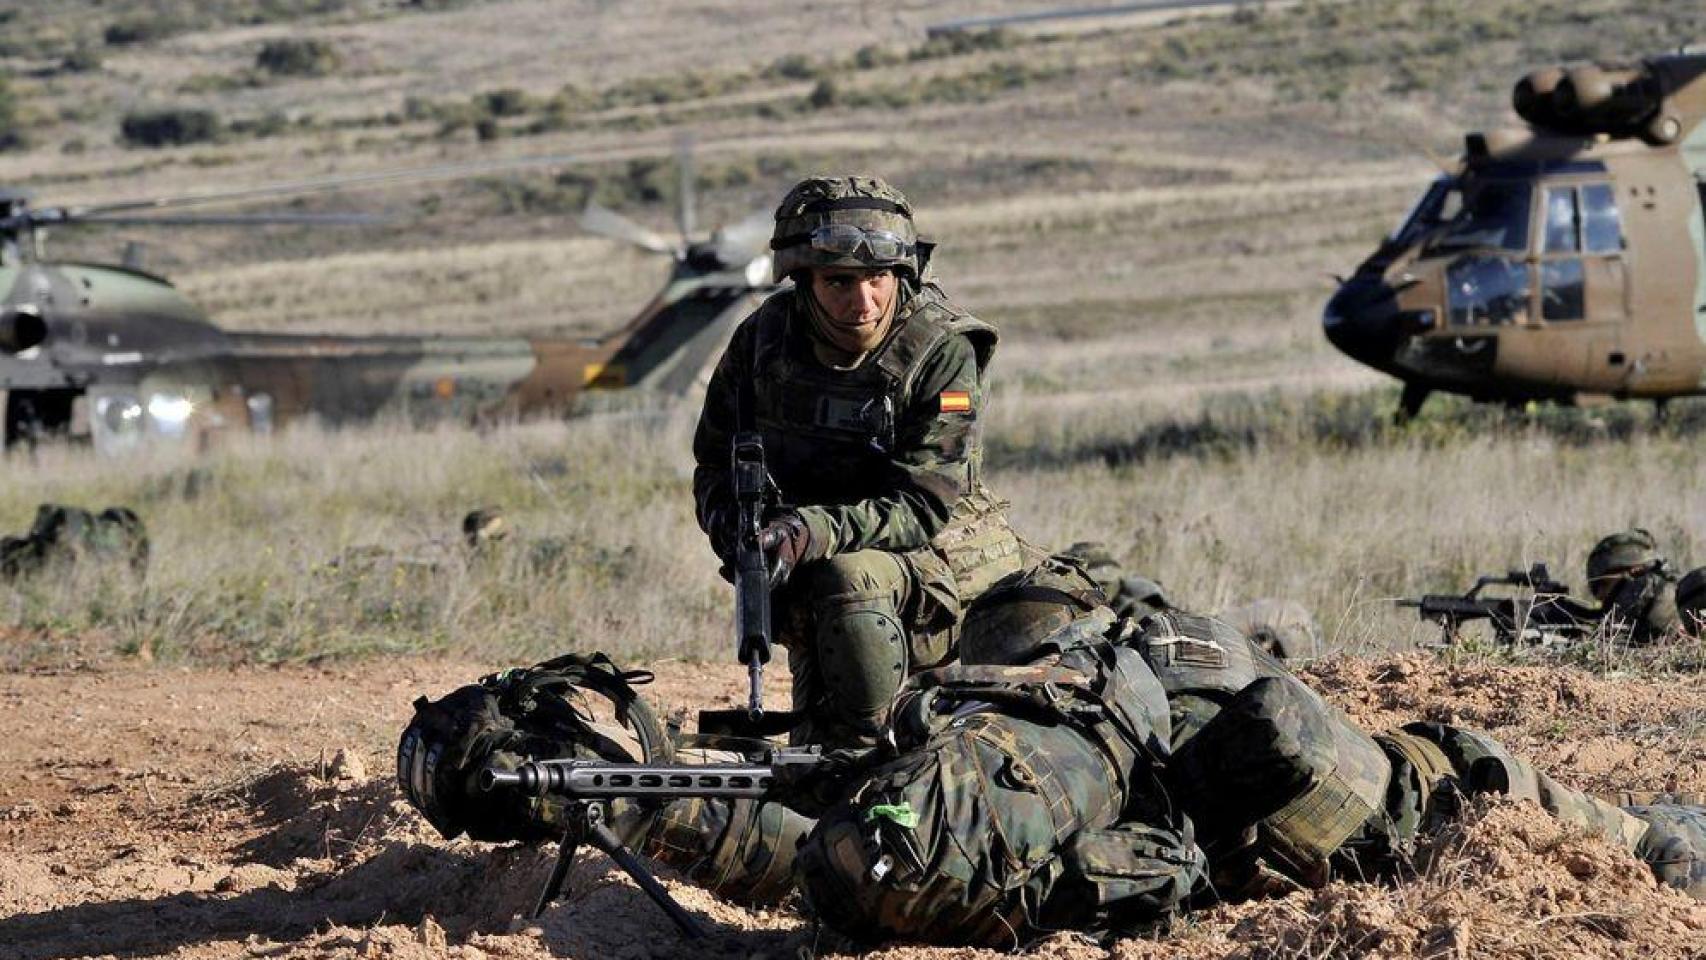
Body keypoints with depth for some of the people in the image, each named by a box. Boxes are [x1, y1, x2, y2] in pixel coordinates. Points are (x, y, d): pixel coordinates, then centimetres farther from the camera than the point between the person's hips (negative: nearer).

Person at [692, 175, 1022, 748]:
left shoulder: (942, 352, -18)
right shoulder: (764, 339, -4)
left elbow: (922, 507, -23)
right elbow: (716, 464, 7)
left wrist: (813, 533, -39)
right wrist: (732, 523, -17)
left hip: (944, 546, -5)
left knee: (848, 578, -34)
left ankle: (871, 756, -26)